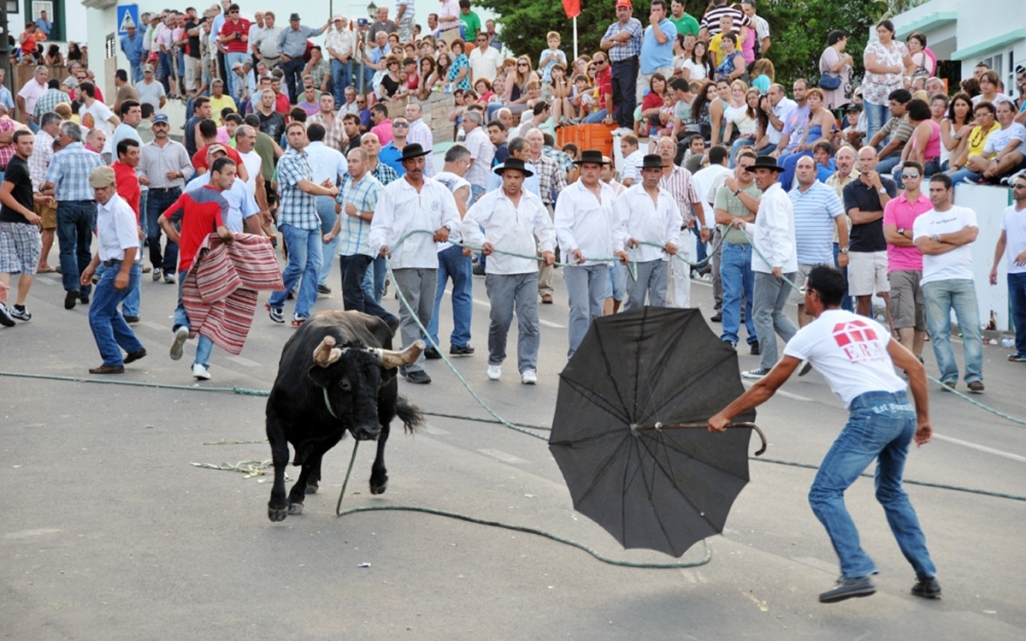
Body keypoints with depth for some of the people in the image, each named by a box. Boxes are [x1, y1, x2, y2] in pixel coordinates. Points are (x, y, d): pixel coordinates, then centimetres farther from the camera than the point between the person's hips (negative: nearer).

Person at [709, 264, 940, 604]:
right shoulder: (870, 324, 25)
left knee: (825, 493, -3)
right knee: (892, 492, 26)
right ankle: (927, 577, 23)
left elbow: (766, 387, 16)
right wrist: (923, 419, 26)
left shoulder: (810, 333, 10)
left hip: (871, 415, -7)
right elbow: (915, 367, 20)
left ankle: (857, 573, -18)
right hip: (904, 410, 7)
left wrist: (724, 415, 26)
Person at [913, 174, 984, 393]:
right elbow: (924, 247, -7)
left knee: (972, 329, -7)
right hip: (934, 282, 1)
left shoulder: (965, 214, 11)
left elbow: (970, 235, -9)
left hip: (963, 280, -1)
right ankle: (948, 376, 1)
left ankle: (974, 376, -8)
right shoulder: (922, 220, 10)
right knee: (939, 332, -3)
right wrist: (958, 240, -4)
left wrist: (938, 237, -3)